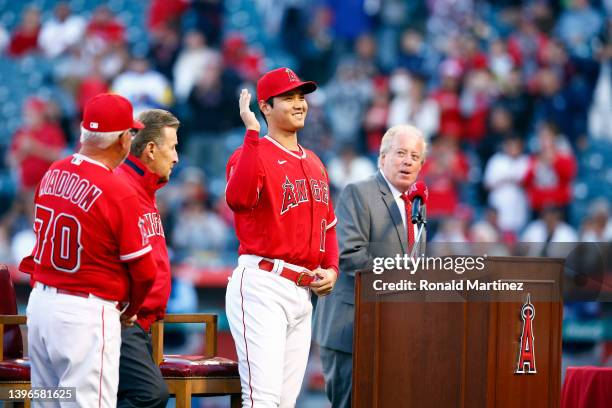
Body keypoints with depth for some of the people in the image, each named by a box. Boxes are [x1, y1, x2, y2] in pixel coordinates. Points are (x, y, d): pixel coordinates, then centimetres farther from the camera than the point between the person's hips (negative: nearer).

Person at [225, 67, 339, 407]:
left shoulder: (315, 163, 17)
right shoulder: (253, 154, -7)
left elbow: (328, 225, 28)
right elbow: (238, 199, -29)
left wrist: (332, 269, 9)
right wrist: (252, 134, -27)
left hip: (304, 291, 8)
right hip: (262, 286, -8)